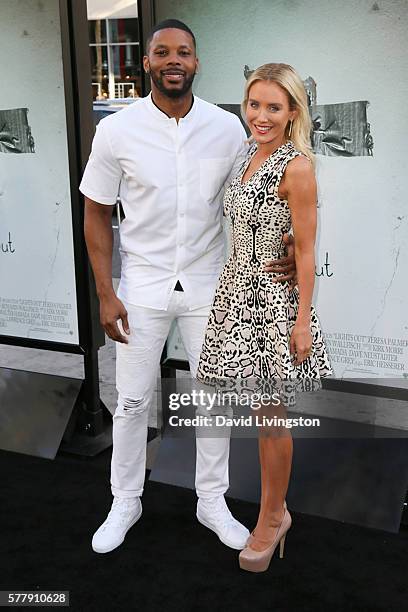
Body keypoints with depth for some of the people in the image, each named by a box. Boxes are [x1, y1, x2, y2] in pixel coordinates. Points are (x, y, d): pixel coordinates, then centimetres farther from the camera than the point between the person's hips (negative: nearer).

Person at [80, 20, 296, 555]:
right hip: (142, 286, -1)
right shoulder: (116, 131, -8)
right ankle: (125, 502, 31)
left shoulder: (227, 128, -5)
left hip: (209, 285, 1)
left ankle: (212, 502, 31)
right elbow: (97, 214, -2)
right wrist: (106, 294, -7)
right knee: (133, 401, 10)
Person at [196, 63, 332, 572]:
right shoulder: (250, 155, 11)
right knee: (260, 412, 15)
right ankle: (274, 506, 33)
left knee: (271, 416, 3)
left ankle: (272, 517, 21)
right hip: (238, 290, 7)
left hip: (273, 299, -7)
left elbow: (305, 250, -14)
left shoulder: (297, 166, -13)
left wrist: (303, 320, -14)